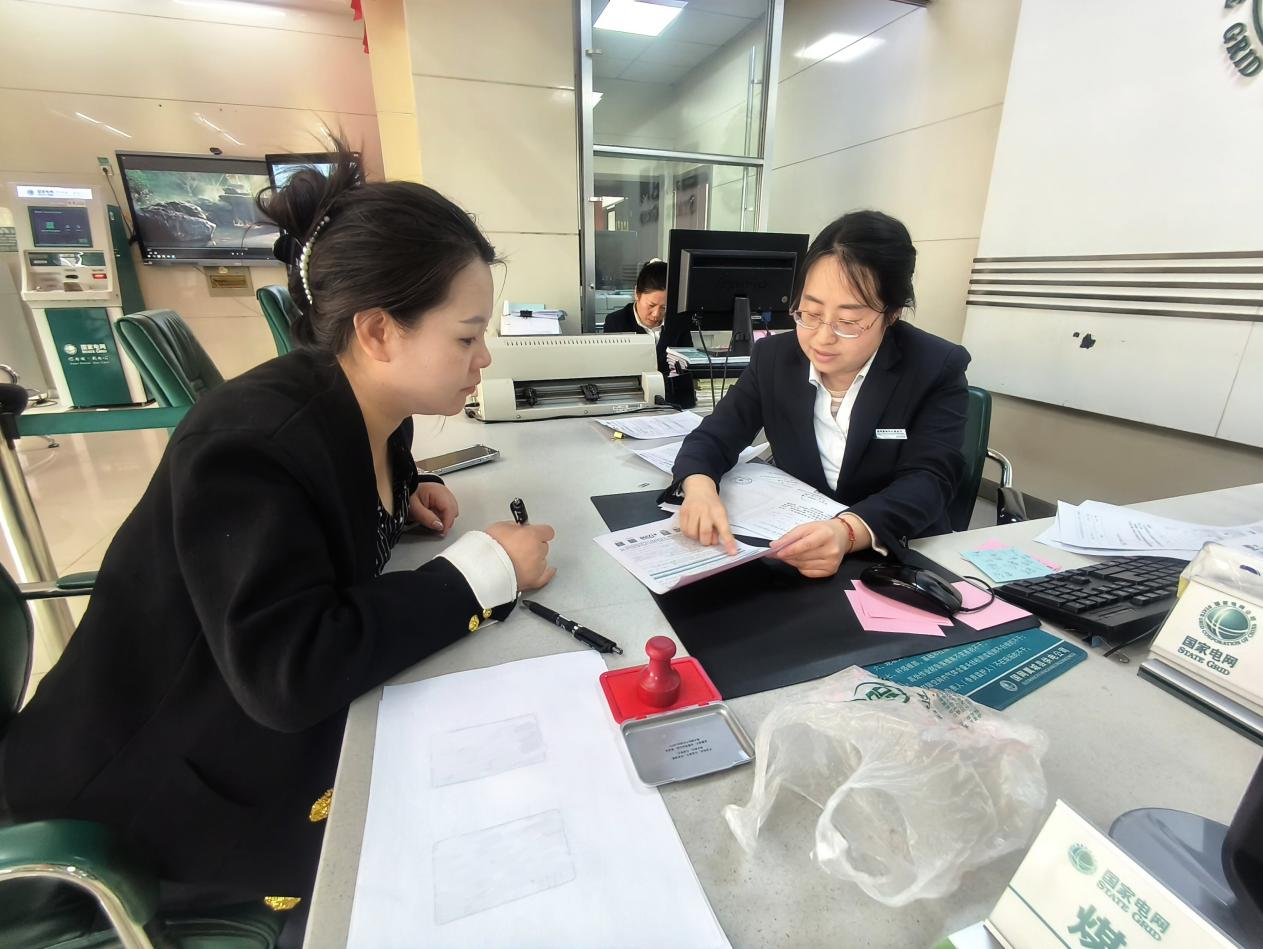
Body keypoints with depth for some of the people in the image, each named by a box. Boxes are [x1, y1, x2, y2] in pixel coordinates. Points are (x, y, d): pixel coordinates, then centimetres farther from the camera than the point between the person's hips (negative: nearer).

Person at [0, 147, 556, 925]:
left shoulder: (365, 409, -7)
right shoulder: (251, 443, -32)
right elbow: (292, 672, -38)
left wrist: (402, 494, -5)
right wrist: (479, 571, -32)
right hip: (175, 774, -7)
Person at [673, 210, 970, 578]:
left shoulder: (938, 369, -10)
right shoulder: (774, 357, -3)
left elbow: (928, 481, -19)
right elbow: (715, 436, -5)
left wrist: (848, 532, -38)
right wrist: (699, 488, -27)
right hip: (792, 549, 2)